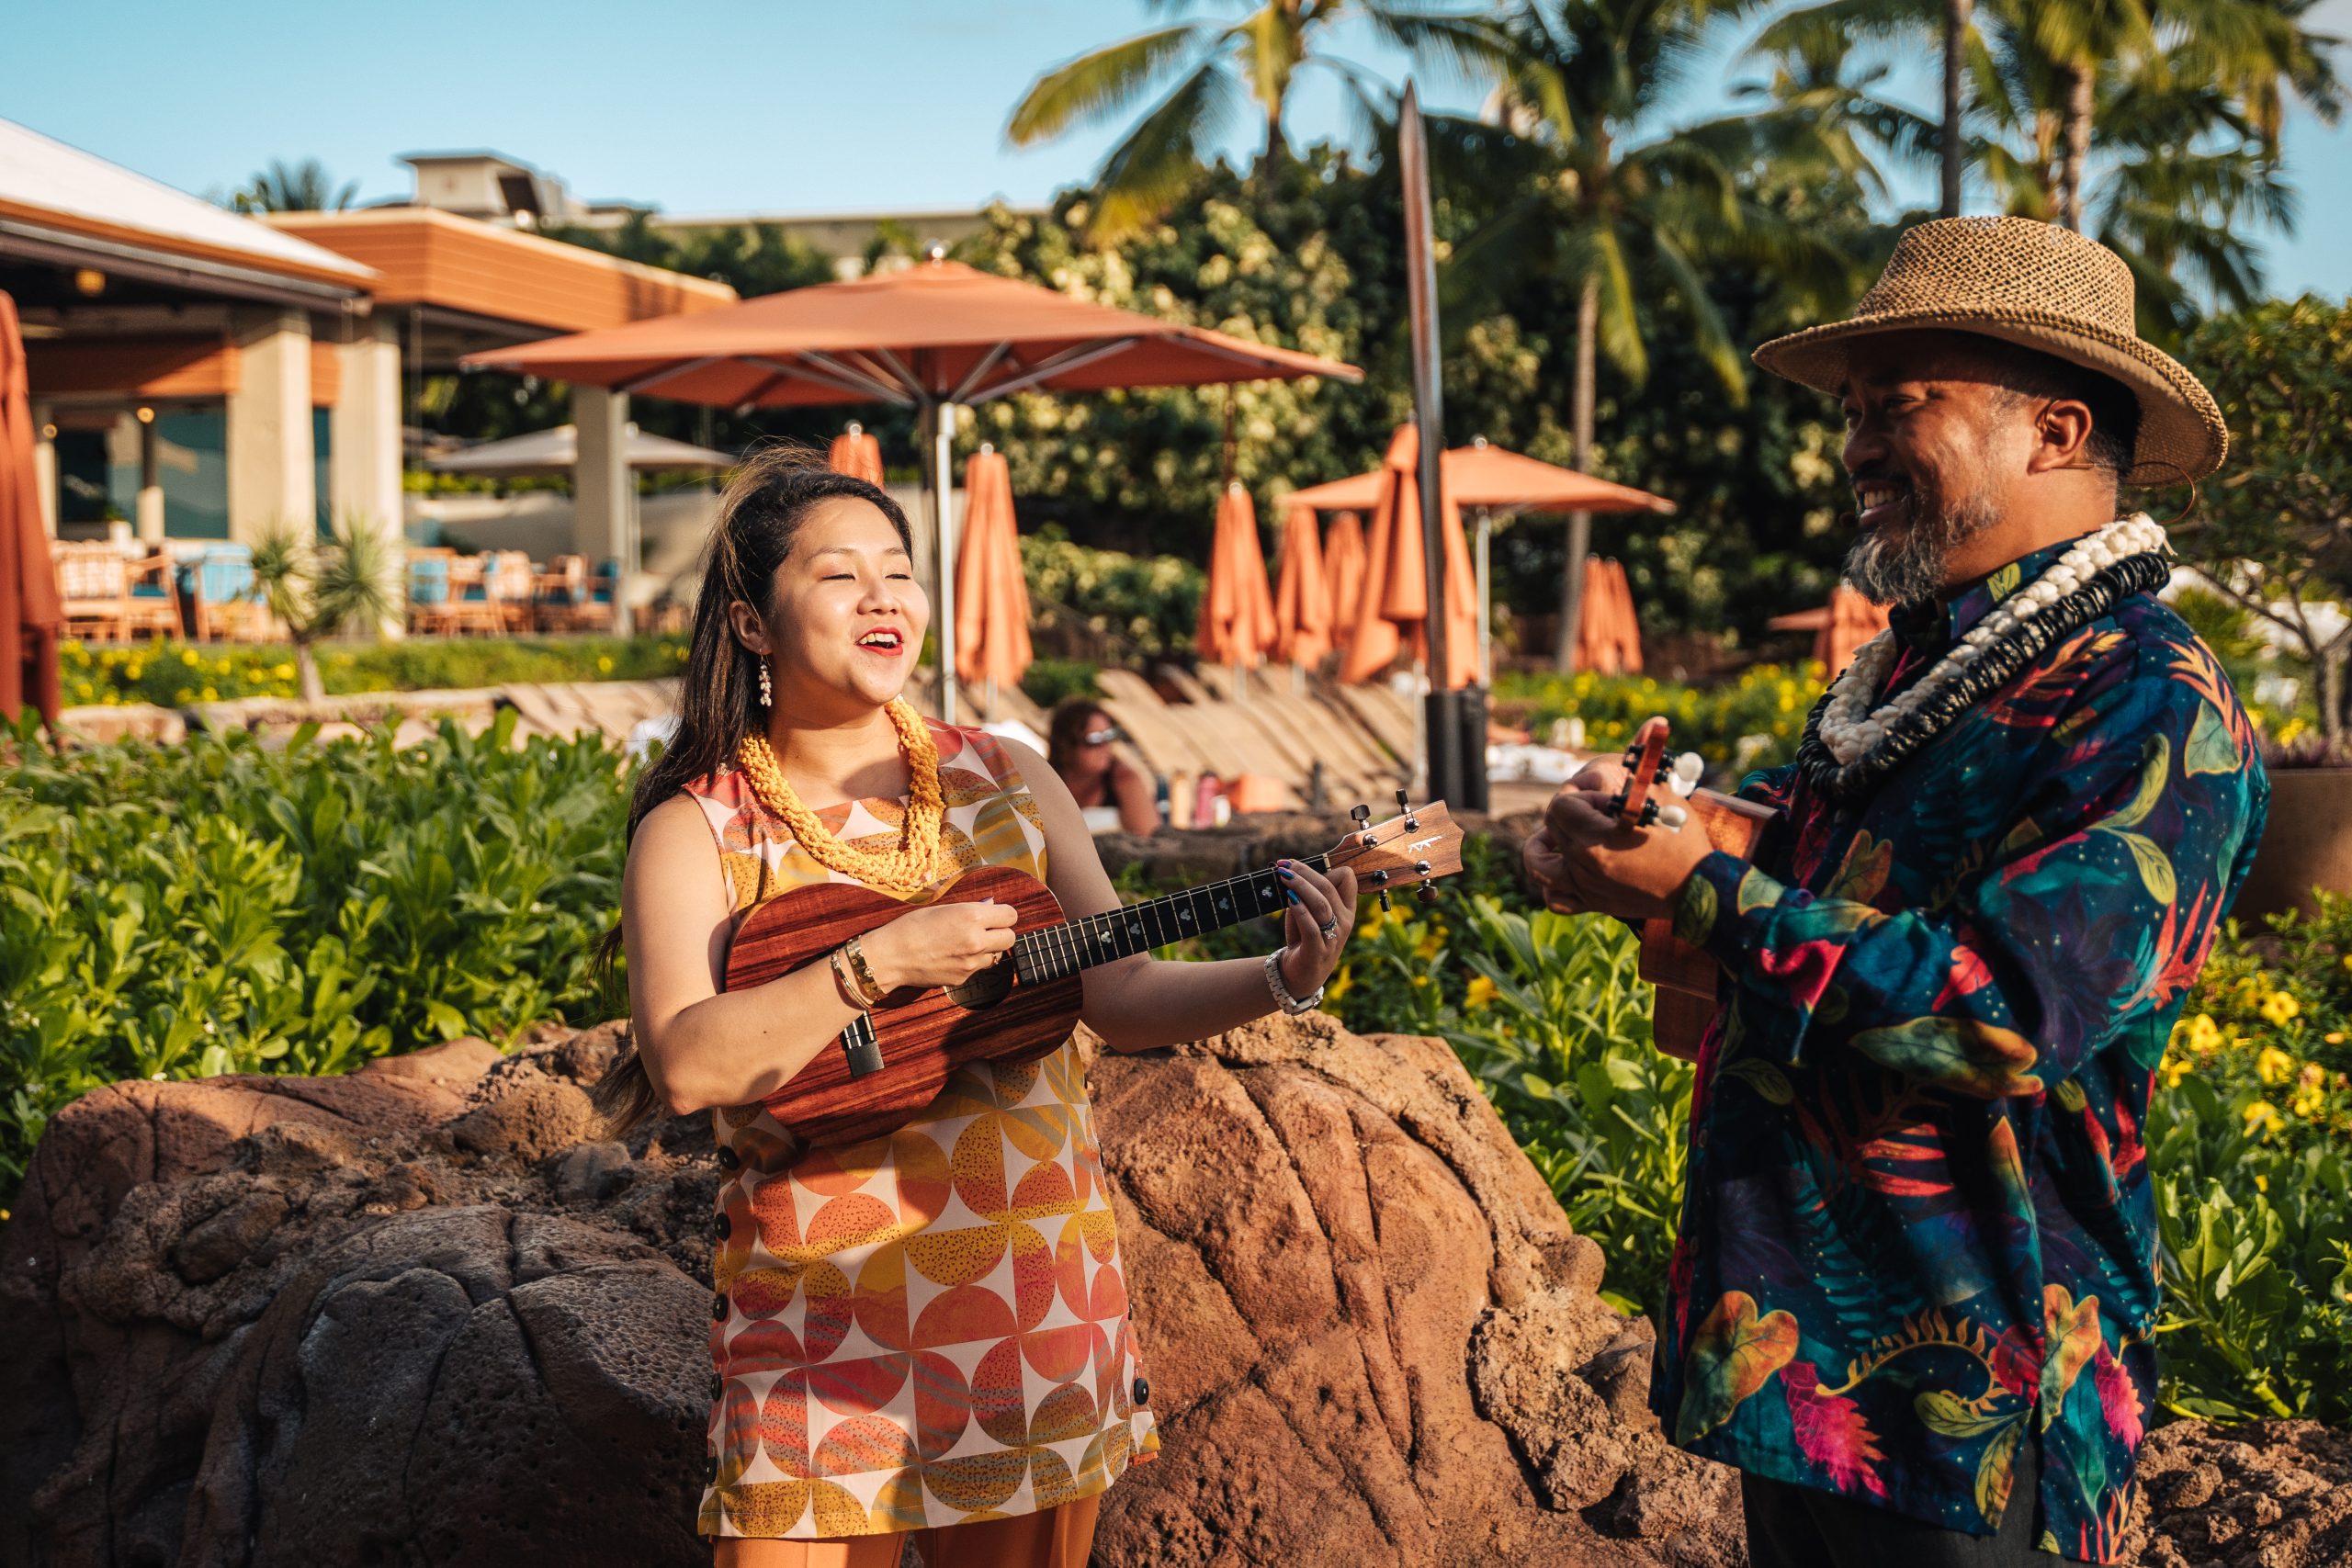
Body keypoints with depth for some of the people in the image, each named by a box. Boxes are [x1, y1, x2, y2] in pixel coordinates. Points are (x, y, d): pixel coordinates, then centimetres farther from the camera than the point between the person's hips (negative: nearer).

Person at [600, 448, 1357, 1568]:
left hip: (1034, 1286, 4)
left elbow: (1122, 994, 2)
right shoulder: (697, 831, -4)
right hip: (822, 1312, -3)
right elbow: (685, 1063, -18)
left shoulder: (1006, 783, 7)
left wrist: (1284, 978, -14)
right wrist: (879, 962, -25)